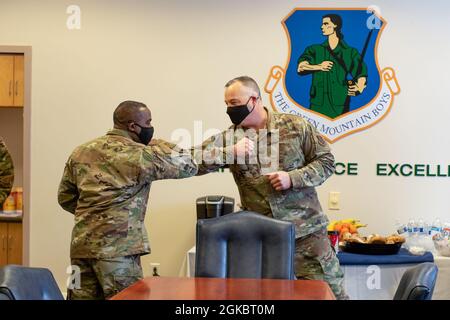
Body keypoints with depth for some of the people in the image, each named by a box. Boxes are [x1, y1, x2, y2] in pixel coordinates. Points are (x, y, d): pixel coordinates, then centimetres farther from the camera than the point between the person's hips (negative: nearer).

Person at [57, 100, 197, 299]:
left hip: (81, 244, 7)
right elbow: (188, 166, 0)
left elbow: (65, 197, 17)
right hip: (117, 247, -6)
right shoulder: (139, 155, -7)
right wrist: (159, 145, 12)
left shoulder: (81, 152, 11)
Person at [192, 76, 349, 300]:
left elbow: (326, 162, 2)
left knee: (329, 291, 5)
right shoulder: (228, 138, 2)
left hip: (305, 229, -1)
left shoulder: (295, 126, -1)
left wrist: (293, 178, -14)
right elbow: (191, 160, -9)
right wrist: (230, 152, -21)